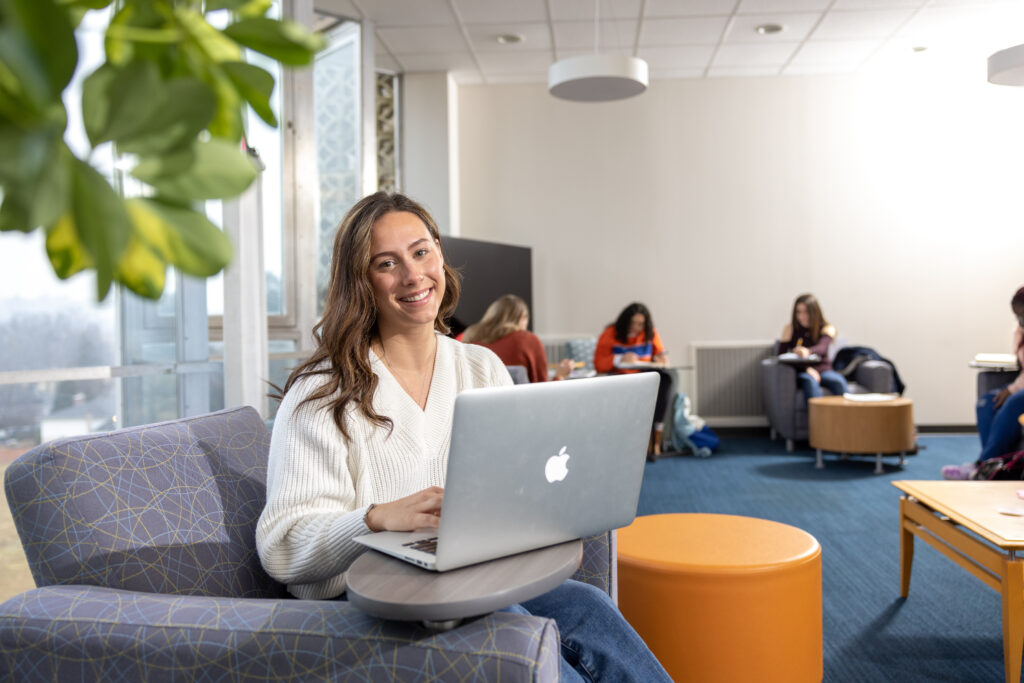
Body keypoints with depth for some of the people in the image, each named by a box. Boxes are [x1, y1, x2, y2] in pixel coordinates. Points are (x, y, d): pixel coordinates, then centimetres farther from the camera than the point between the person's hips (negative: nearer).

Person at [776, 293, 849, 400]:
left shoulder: (827, 329, 4)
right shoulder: (790, 328, 4)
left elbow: (822, 347, -18)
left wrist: (807, 352, -44)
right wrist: (805, 368, -19)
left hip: (823, 370, 1)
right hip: (801, 372, -1)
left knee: (839, 381, -31)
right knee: (809, 381, -35)